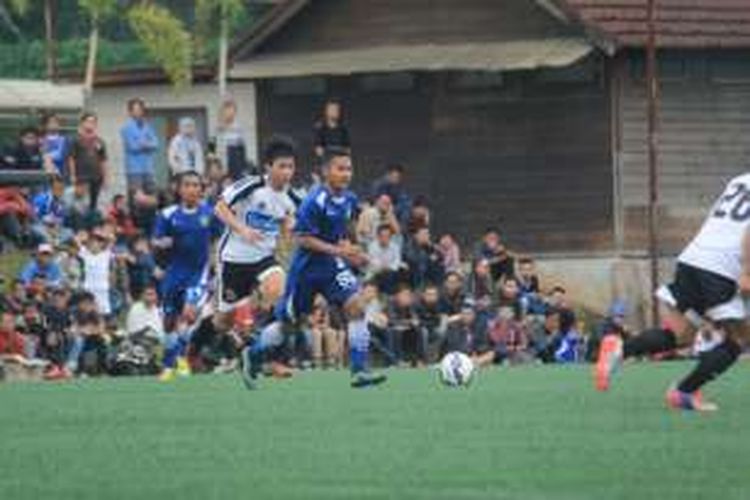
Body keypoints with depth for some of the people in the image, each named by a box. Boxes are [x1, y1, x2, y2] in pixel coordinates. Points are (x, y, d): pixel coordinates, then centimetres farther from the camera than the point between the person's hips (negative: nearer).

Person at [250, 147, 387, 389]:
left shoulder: (349, 200, 0)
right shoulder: (315, 202, -21)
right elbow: (303, 238, -21)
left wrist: (351, 252, 4)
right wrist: (337, 250, -27)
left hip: (332, 266, 5)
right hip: (307, 266, -5)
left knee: (356, 306, -16)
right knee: (287, 322, 8)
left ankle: (360, 370, -15)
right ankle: (254, 354, 35)